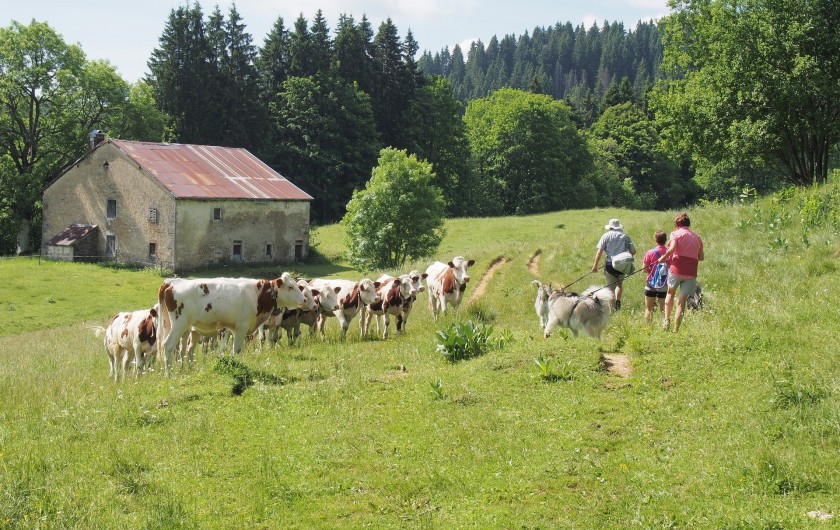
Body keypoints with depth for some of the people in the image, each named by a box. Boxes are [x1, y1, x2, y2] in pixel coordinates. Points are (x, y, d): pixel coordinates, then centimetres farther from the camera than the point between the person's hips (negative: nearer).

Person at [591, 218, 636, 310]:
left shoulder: (606, 236, 2)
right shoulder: (625, 236, 6)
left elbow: (599, 252, -5)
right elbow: (633, 251, 3)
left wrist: (595, 265, -2)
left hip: (610, 265, -2)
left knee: (610, 287, 8)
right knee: (619, 284, 23)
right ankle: (618, 300, 1)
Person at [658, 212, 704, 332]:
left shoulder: (676, 234, 1)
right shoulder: (697, 238, 15)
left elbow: (672, 249, -17)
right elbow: (701, 257, 13)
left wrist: (663, 258, -2)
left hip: (677, 269, -3)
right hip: (691, 273, 3)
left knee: (671, 293, 23)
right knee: (682, 301, 7)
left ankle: (667, 319, 12)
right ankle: (676, 330, 5)